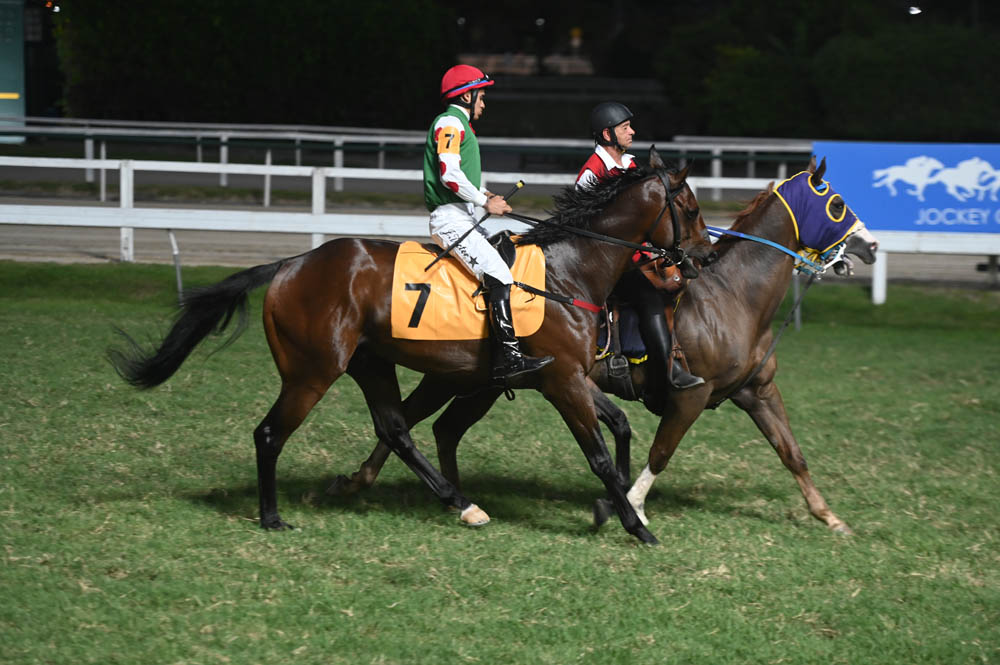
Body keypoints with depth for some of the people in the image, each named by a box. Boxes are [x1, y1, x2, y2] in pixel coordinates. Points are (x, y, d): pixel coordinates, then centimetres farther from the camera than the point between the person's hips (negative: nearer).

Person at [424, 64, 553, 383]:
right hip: (451, 220, -11)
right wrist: (485, 203, -13)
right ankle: (508, 357, -27)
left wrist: (482, 195, 9)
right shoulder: (450, 123, -8)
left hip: (464, 218, 11)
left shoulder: (459, 126, 24)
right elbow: (449, 174, -20)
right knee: (499, 276, -21)